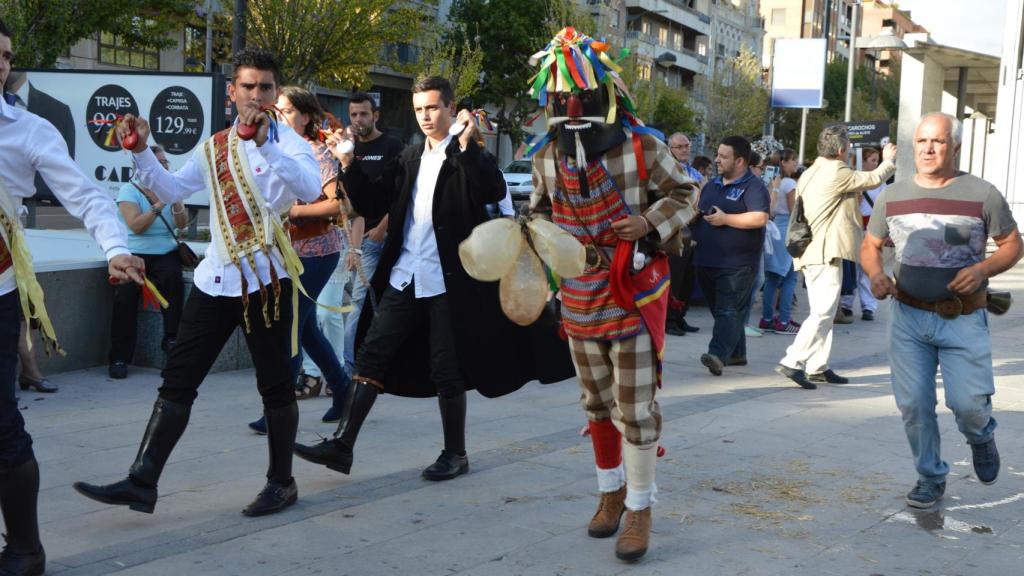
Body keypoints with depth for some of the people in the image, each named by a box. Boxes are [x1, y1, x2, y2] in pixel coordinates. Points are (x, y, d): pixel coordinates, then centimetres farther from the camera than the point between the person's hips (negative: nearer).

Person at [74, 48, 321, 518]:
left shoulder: (288, 142, -5)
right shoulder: (214, 147, 13)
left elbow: (310, 189, -24)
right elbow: (172, 190, 17)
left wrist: (264, 142, -32)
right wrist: (142, 151, 3)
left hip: (266, 279, -5)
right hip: (216, 279, 6)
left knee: (275, 384, 5)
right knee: (177, 380, 4)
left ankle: (281, 483, 21)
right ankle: (142, 483, 8)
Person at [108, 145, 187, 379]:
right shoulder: (130, 190, 1)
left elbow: (182, 224, 2)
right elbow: (135, 226, -13)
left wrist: (176, 200, -14)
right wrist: (159, 205, -19)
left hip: (165, 252, 3)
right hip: (134, 252, -2)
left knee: (173, 277, -31)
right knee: (126, 291, -27)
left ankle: (171, 337, -18)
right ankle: (119, 357, -19)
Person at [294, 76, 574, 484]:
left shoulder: (466, 156, -4)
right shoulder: (409, 158, 14)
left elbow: (495, 192, -23)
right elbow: (371, 206, 11)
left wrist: (465, 144, -28)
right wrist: (348, 165, -1)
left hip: (447, 280, -6)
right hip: (404, 278, 6)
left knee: (446, 369, 2)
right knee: (371, 355, 1)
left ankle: (455, 454, 17)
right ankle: (342, 445, 5)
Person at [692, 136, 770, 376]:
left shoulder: (753, 187, -7)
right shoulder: (712, 185, 18)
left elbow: (760, 218, -20)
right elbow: (699, 211, 31)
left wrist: (725, 219, -18)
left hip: (737, 263, -8)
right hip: (707, 260, 8)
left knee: (729, 311, -14)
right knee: (719, 309, 14)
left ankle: (718, 354, -24)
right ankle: (736, 353, 25)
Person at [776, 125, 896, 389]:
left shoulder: (810, 173, 15)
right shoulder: (837, 173, -12)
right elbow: (874, 179, -2)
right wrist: (888, 160, 17)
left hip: (812, 252, 10)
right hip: (826, 253, -10)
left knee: (822, 313, 13)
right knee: (823, 313, -11)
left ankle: (817, 367, 15)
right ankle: (793, 362, -17)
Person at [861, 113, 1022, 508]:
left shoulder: (982, 194, -6)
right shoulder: (892, 196, 2)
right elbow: (870, 245, 13)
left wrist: (982, 269, -18)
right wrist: (875, 274, -10)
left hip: (964, 320, -2)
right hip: (909, 316, 3)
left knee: (968, 403, -8)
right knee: (913, 403, 2)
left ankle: (981, 437, 30)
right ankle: (930, 478, 23)